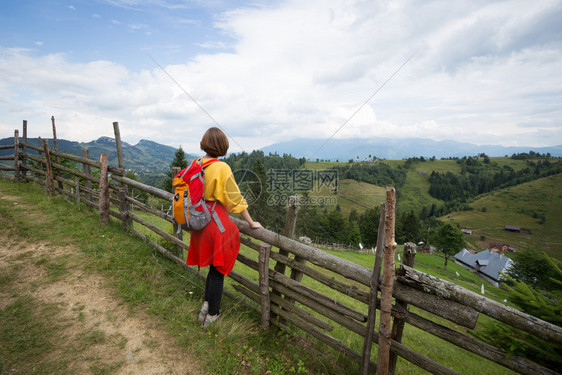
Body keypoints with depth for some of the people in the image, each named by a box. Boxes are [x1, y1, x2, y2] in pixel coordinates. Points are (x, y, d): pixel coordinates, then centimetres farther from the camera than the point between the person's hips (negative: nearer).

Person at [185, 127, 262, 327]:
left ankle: (206, 306, 31)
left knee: (214, 266, 24)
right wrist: (251, 223, -3)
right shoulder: (221, 168, -18)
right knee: (217, 270, 10)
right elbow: (236, 199, -14)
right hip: (217, 222, -7)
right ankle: (212, 315, 26)